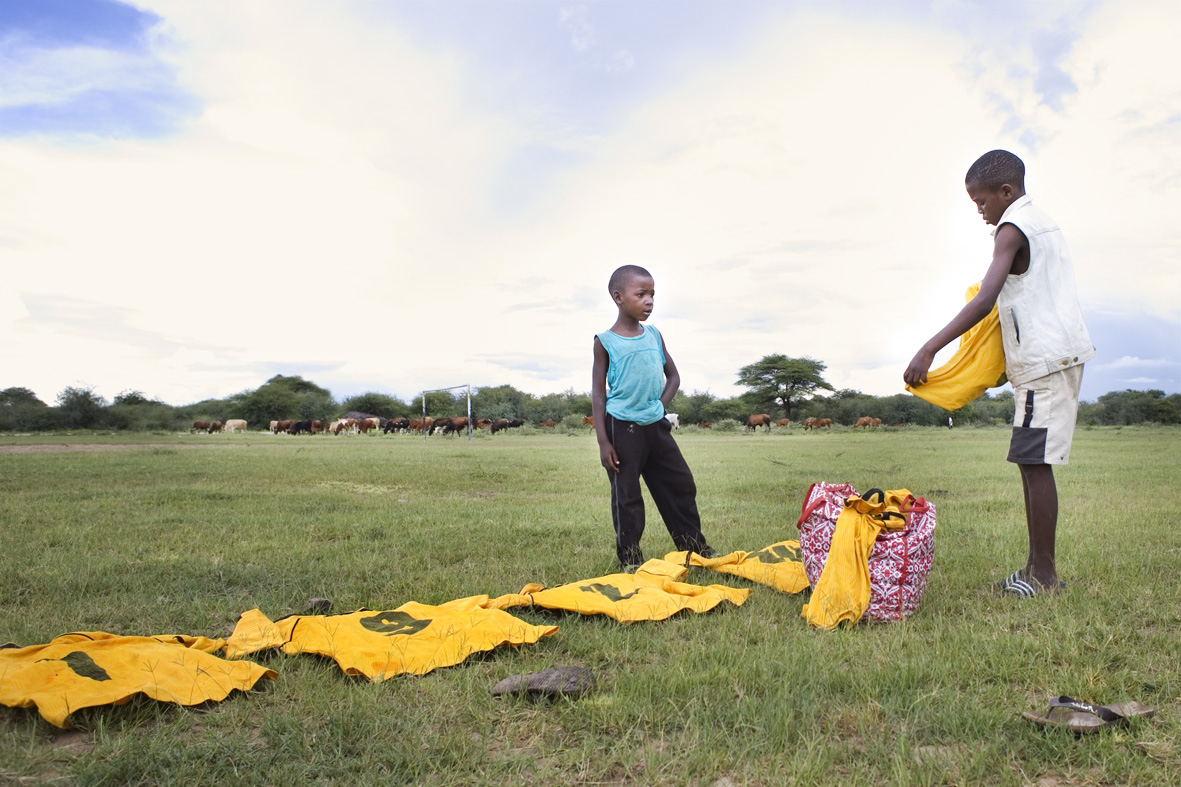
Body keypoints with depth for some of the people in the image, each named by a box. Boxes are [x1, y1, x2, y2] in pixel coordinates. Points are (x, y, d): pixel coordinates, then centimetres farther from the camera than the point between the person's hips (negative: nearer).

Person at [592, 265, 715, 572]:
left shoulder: (654, 335, 7)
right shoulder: (605, 342, -6)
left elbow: (673, 376, 17)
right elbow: (598, 394, -6)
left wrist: (660, 405, 0)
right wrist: (603, 442, -11)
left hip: (656, 426, 5)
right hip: (623, 428, -5)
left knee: (681, 485, 11)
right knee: (626, 496, 3)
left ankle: (697, 549, 26)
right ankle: (630, 561, 16)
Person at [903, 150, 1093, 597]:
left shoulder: (1012, 230, -12)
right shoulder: (1041, 222, 18)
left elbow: (984, 302, -25)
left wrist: (928, 350, -29)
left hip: (1044, 359, -10)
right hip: (1058, 355, 10)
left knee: (1034, 463, -8)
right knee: (1031, 463, 10)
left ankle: (1044, 576, -2)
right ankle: (1037, 567, 15)